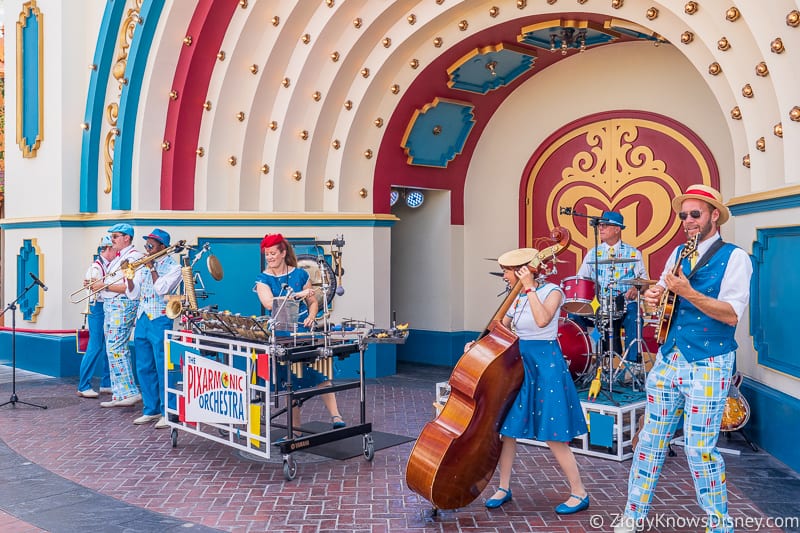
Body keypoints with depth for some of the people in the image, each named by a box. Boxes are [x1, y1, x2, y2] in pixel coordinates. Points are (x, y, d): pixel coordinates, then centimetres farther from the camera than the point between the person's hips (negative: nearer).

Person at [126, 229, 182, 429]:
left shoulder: (173, 267, -3)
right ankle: (151, 410, 21)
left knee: (163, 369, -5)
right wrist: (129, 276, -4)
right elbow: (133, 295, 11)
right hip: (142, 320, 7)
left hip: (160, 321, -7)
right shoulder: (143, 267, 14)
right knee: (144, 368, 10)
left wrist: (152, 268, -11)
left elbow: (162, 288, -17)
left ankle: (167, 413, 1)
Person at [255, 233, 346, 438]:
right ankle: (295, 430, 13)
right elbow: (269, 303, -18)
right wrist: (297, 295, -26)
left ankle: (335, 416, -13)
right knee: (291, 382, 6)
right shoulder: (263, 279, 1)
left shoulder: (300, 274, 3)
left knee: (320, 373, -13)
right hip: (281, 335, 0)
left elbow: (313, 301, 11)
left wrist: (311, 317, -10)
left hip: (304, 332, 0)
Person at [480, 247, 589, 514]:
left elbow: (542, 320, -28)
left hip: (546, 365, -6)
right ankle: (504, 488, 21)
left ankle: (579, 494, 10)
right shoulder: (516, 298, 8)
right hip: (520, 364, 7)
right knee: (506, 427, 6)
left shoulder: (551, 291, -9)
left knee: (553, 436, -5)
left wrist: (529, 287, -21)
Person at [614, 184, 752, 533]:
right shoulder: (678, 253, 12)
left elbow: (732, 313, -17)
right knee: (650, 439, 9)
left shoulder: (734, 257, -6)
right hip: (668, 360, 6)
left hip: (708, 365, -6)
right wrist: (654, 295, -5)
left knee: (699, 449, -3)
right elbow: (662, 290, 19)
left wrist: (687, 293, -28)